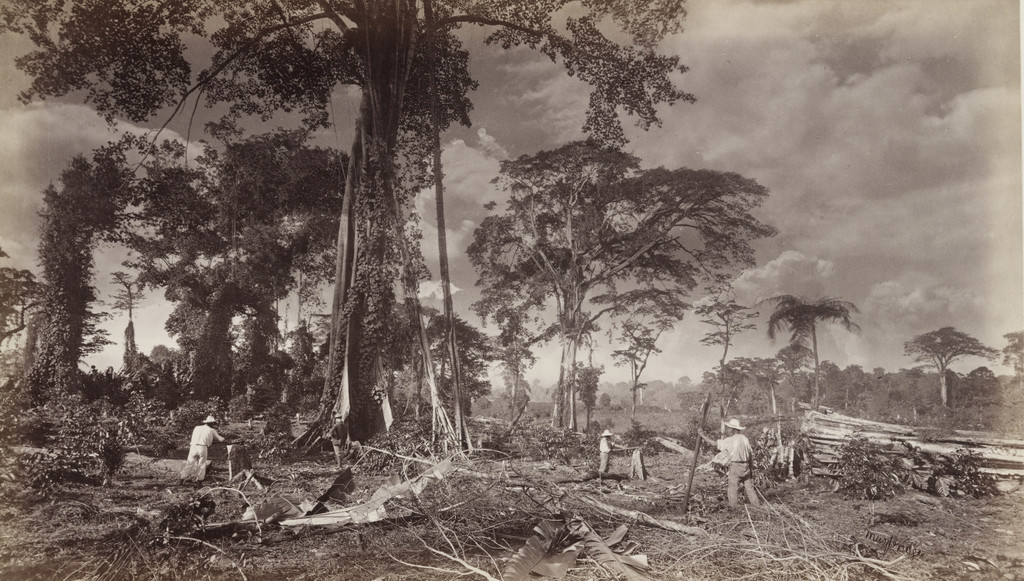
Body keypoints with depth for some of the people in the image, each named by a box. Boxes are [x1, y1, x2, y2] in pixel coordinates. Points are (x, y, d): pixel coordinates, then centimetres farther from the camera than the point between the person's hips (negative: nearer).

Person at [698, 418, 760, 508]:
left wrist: (703, 435, -8)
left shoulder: (730, 440, -13)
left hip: (735, 466, -6)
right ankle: (756, 503, 19)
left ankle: (733, 506, 3)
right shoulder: (744, 438, 7)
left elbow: (715, 444, -16)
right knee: (749, 486, 15)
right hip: (746, 466, 6)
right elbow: (751, 454, 11)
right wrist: (751, 467, 20)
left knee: (733, 488, 2)